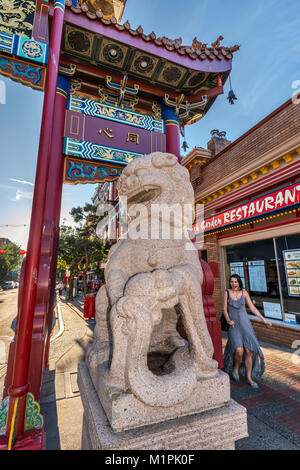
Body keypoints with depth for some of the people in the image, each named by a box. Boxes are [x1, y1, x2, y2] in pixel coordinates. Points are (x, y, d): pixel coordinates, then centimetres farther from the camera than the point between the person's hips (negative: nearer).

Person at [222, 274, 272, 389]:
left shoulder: (244, 292, -1)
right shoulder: (227, 293, -4)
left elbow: (252, 308, 3)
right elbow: (225, 310, -1)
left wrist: (264, 320, -1)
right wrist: (228, 320, -18)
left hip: (245, 324, 2)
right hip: (234, 326, -2)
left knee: (248, 351, -2)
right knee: (239, 351, -16)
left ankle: (249, 378, 17)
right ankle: (236, 368, 15)